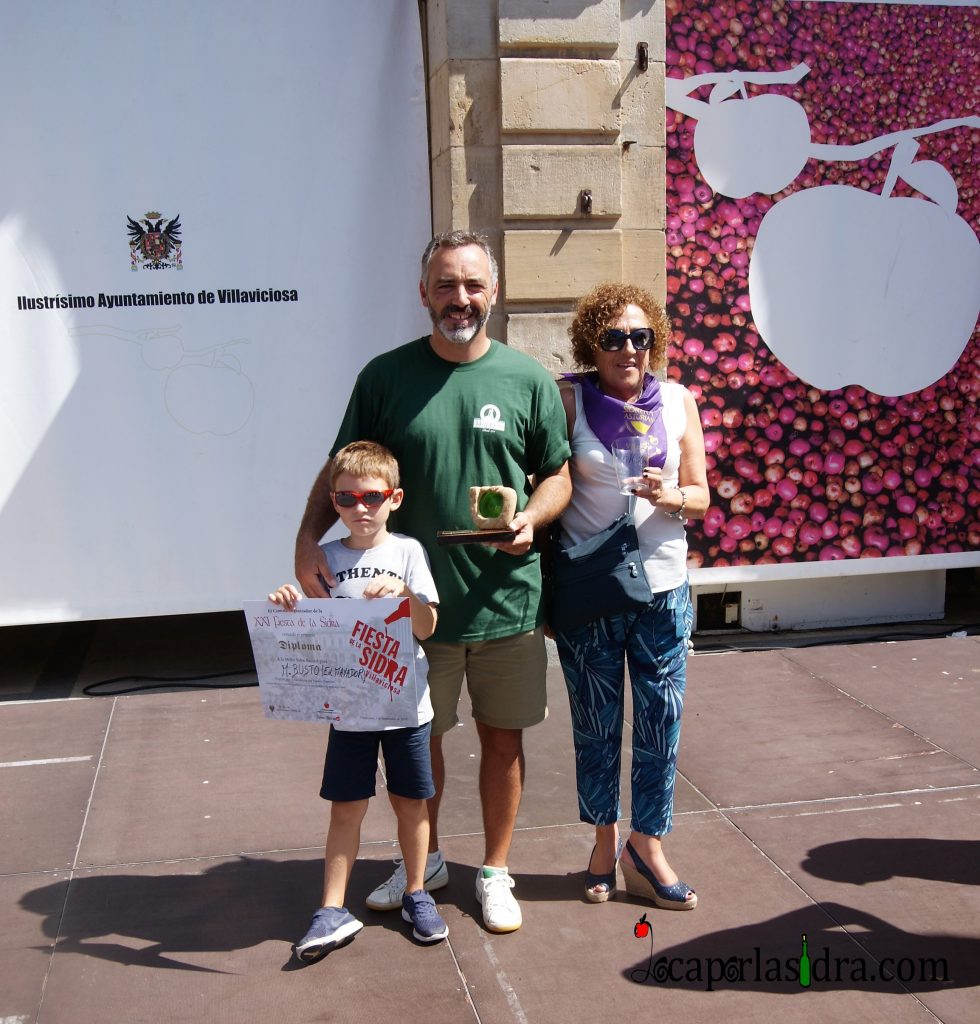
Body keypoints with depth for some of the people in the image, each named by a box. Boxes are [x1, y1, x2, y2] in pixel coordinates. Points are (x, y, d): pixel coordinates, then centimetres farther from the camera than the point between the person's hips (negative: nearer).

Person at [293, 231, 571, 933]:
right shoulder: (386, 376, -1)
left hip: (507, 602, 0)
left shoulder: (528, 379, 1)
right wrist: (308, 539, -13)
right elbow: (341, 472, 4)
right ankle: (425, 860, 38)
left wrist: (532, 518, -13)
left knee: (503, 738, 11)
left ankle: (496, 871, 32)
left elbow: (559, 476, 8)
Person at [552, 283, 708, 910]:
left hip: (663, 589, 2)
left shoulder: (678, 402, 3)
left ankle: (646, 848, 23)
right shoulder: (568, 400, -4)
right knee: (596, 726, 10)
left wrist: (670, 496, -16)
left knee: (662, 722, 5)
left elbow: (700, 498, 7)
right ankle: (605, 842, 29)